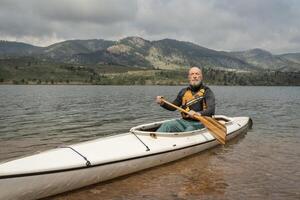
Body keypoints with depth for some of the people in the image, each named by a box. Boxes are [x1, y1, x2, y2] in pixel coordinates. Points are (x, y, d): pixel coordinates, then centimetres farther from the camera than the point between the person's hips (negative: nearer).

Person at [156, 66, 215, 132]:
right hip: (184, 121, 4)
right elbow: (173, 107, 21)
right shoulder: (184, 91, 13)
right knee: (166, 125, -20)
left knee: (189, 130, -35)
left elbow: (211, 110, -17)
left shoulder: (207, 92, -2)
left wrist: (198, 114, -36)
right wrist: (162, 103, 1)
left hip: (199, 123, -4)